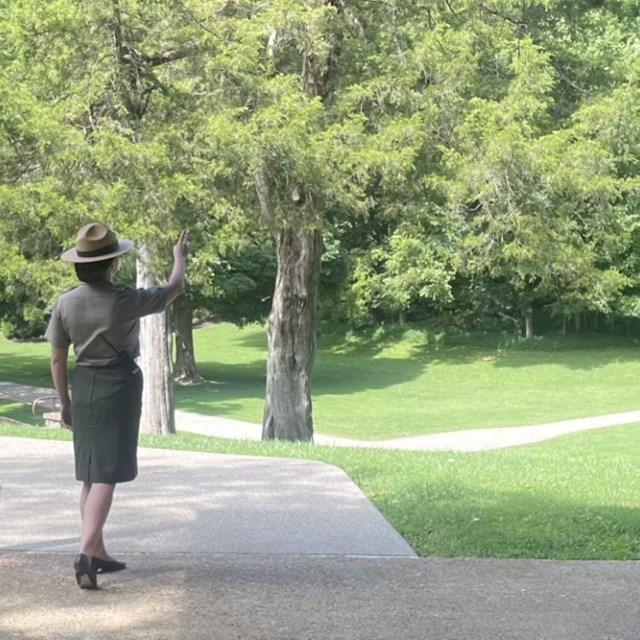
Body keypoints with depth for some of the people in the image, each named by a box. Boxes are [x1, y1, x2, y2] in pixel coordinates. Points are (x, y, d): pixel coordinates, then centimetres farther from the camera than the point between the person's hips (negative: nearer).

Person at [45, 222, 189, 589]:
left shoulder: (65, 304, -4)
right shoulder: (125, 302, -16)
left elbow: (57, 358, 2)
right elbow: (174, 289, 0)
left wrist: (65, 402, 14)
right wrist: (180, 258, 19)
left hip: (84, 386, 5)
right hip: (119, 384, -5)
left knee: (90, 473, 15)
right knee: (107, 474, -7)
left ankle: (98, 552, 23)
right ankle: (86, 552, -19)